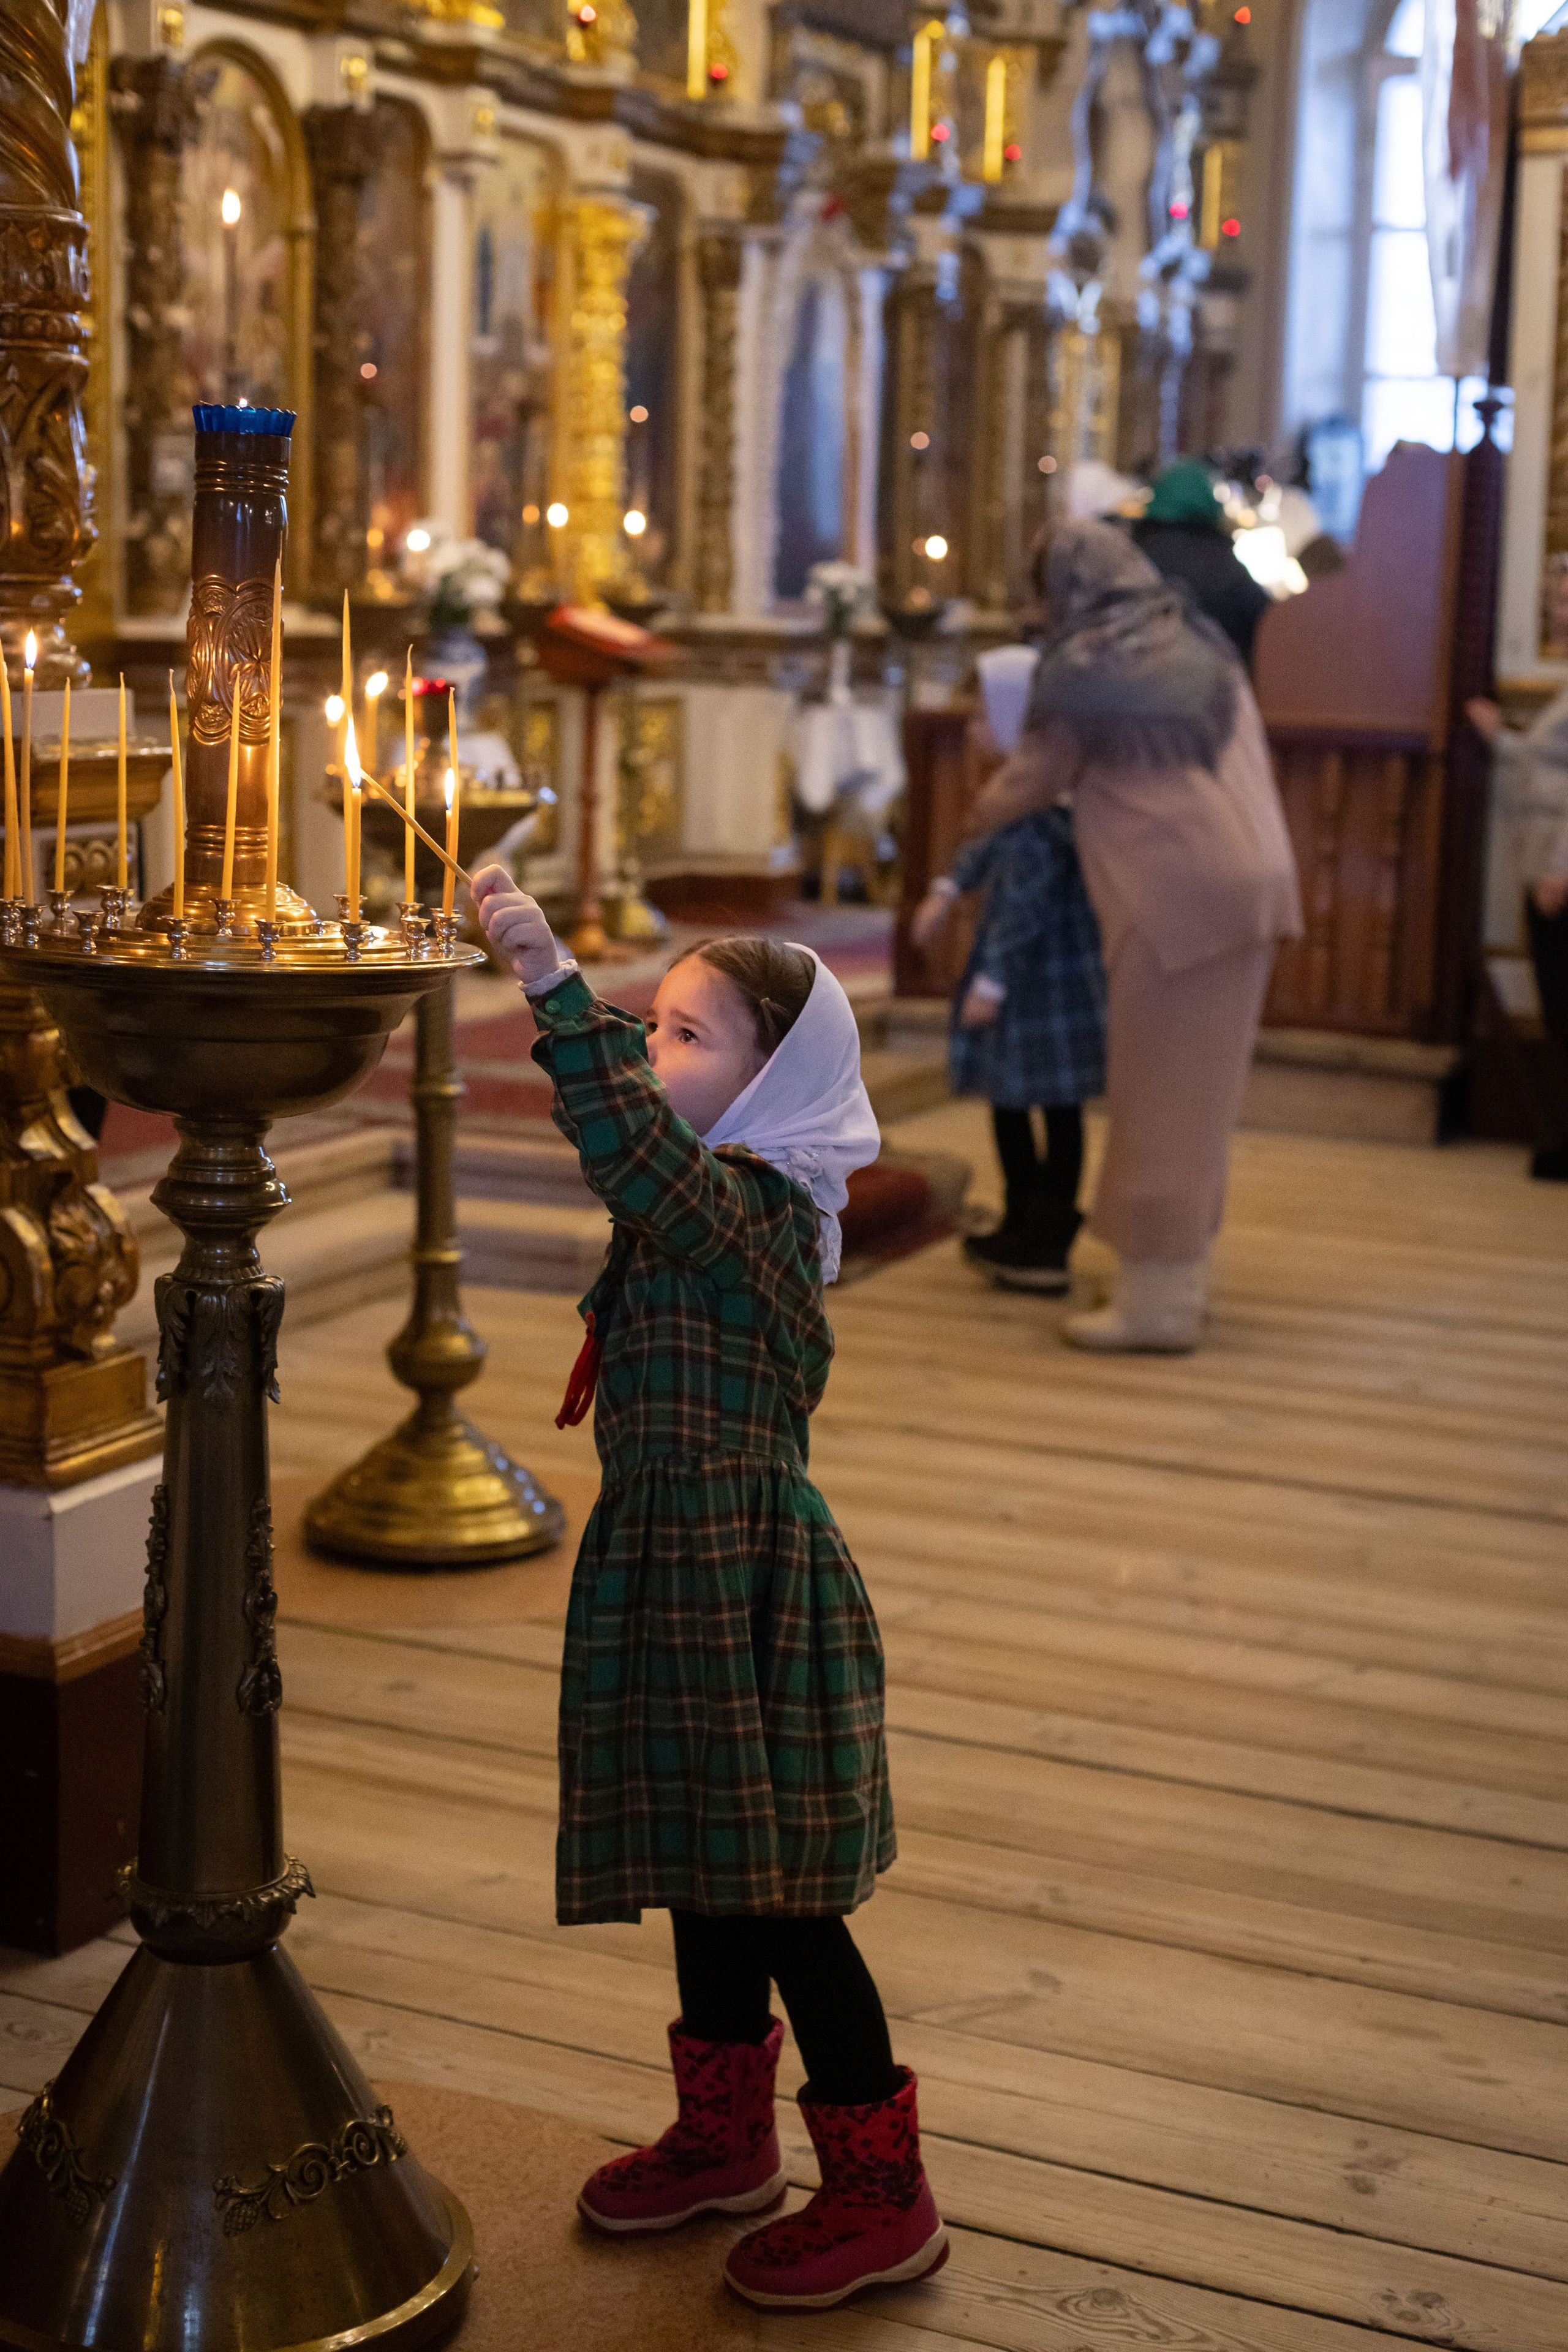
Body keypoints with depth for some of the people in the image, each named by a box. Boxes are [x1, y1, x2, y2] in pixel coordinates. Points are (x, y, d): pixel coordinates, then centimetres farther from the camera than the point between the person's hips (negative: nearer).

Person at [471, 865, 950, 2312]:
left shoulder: (754, 1207, -21)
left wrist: (554, 984, -44)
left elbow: (637, 1149, -40)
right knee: (705, 1877, 20)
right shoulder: (712, 1203, 8)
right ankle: (726, 2137, 37)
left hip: (747, 1593, -10)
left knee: (783, 1905, -1)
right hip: (681, 1576, 10)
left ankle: (881, 2193, 13)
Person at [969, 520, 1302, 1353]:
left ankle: (1157, 1300, 3)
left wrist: (982, 813, 26)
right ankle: (1183, 1275, 24)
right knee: (1202, 1088, 15)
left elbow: (1035, 779, 6)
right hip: (1250, 880, 7)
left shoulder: (1082, 669, -5)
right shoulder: (1200, 644, 14)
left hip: (1174, 895, -7)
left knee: (1161, 1093, -1)